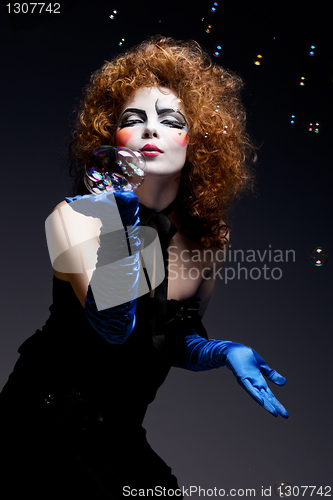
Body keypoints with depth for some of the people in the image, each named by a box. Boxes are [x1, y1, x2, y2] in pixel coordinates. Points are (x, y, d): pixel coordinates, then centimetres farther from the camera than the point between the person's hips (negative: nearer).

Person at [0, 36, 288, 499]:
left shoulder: (204, 237, -3)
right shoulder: (76, 215, -16)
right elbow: (112, 327, -31)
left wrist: (224, 351, -10)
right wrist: (123, 223, -41)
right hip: (52, 424, -4)